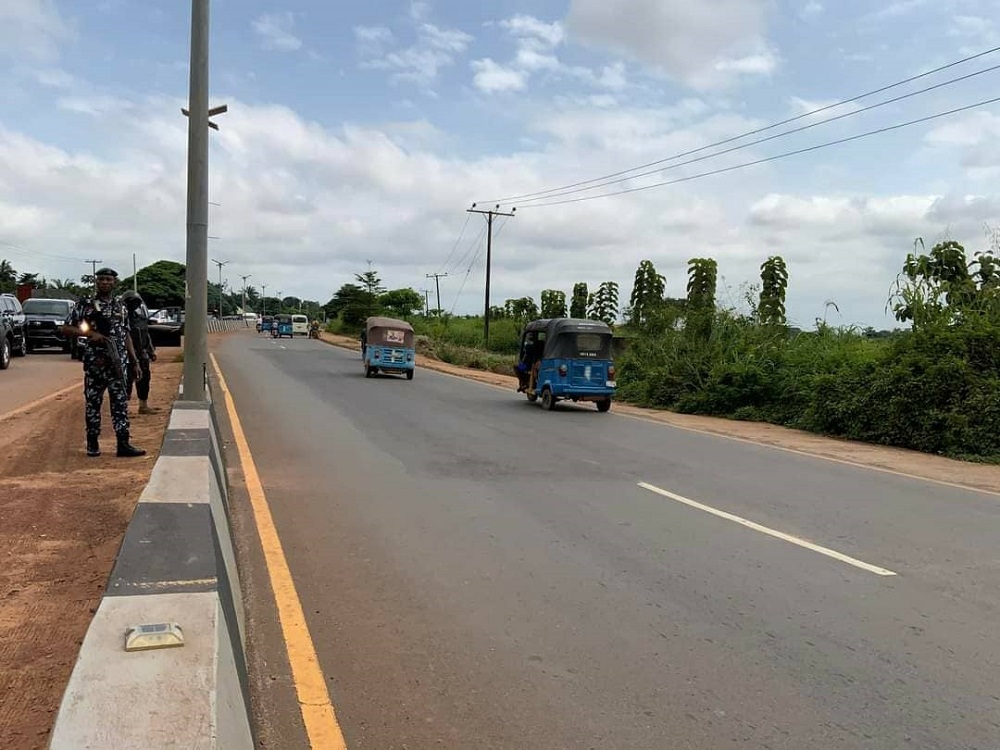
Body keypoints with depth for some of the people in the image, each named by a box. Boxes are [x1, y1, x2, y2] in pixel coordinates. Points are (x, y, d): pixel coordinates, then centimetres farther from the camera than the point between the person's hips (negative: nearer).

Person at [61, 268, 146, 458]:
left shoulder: (120, 305, 12)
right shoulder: (86, 304, 1)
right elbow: (66, 329, 1)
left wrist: (135, 362, 12)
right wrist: (90, 334, -15)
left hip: (118, 362, 2)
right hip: (94, 362, -2)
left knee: (120, 402, -1)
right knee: (93, 402, 6)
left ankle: (123, 444, -2)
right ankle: (92, 443, 17)